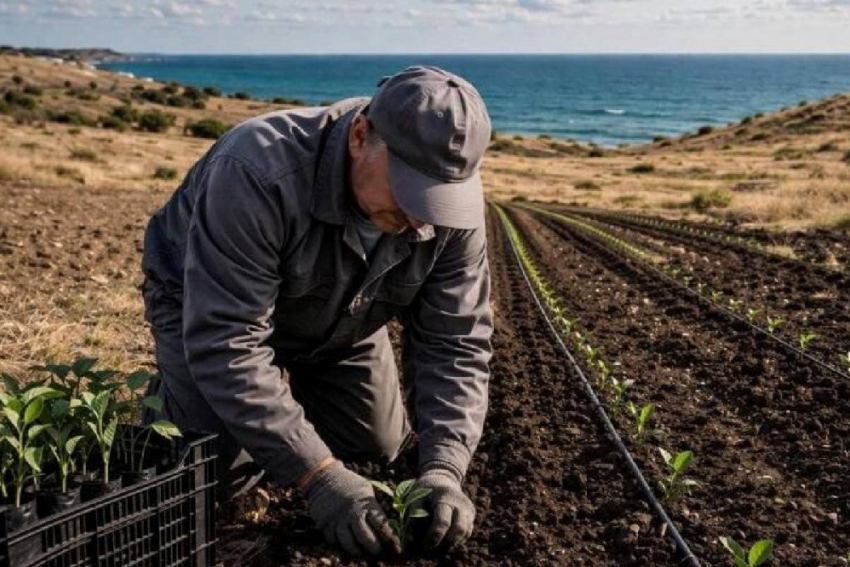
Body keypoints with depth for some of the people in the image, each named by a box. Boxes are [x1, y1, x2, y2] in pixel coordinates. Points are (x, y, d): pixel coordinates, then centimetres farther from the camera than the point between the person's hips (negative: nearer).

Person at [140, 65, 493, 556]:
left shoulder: (452, 204, -26)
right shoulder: (258, 173, -43)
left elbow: (455, 343, -22)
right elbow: (225, 344, -42)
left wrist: (444, 469, -36)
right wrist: (318, 474, -45)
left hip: (340, 322, 5)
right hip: (209, 310, -4)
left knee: (379, 447, 7)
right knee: (219, 476, -13)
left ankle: (293, 385, 33)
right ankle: (168, 391, 18)